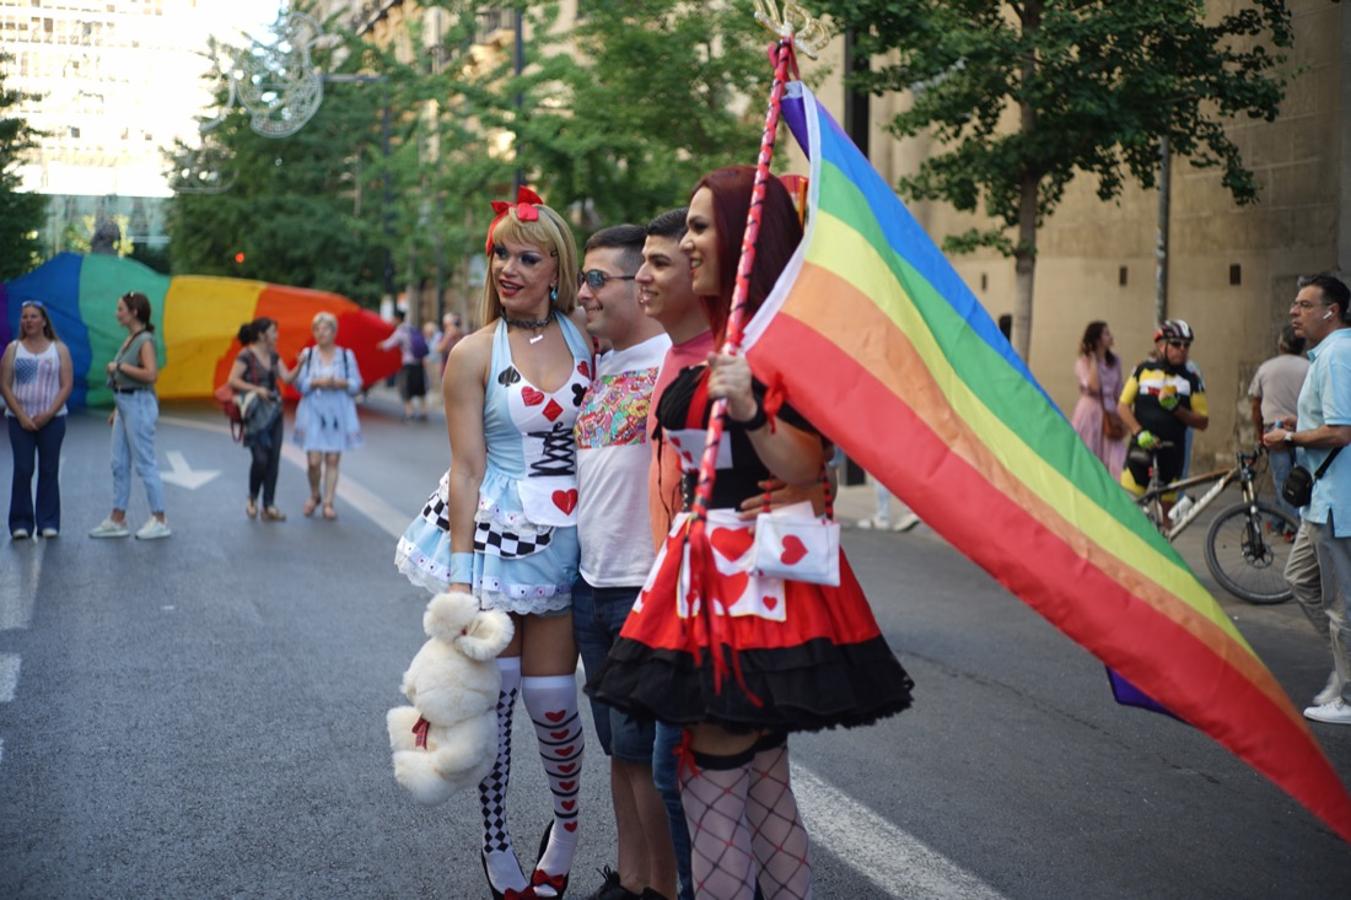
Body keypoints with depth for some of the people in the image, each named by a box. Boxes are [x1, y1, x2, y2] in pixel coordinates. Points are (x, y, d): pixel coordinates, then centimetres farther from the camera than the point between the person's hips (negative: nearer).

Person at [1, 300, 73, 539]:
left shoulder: (59, 349, 4)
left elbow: (67, 385, -1)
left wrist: (48, 414, -11)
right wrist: (21, 416, -10)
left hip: (52, 419, 0)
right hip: (20, 419, 0)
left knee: (49, 470, 1)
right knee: (23, 470, -3)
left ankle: (48, 522, 6)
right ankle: (20, 523, 2)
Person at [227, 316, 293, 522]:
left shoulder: (273, 355, 11)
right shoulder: (246, 355, -9)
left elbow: (287, 378, 6)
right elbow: (232, 380, -13)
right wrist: (256, 389, -20)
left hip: (274, 412, 7)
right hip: (255, 414, -7)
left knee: (274, 459, 2)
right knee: (260, 458, -11)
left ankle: (269, 506, 6)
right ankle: (252, 499, 13)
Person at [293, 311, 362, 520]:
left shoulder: (346, 355, 6)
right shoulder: (307, 354, 4)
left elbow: (356, 384, 3)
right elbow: (299, 383, -1)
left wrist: (340, 383, -15)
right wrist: (317, 382, -17)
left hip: (338, 413, 1)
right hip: (313, 411, -1)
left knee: (333, 460, 0)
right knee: (313, 460, -6)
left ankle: (328, 502, 9)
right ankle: (314, 495, 20)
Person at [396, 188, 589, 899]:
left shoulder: (587, 339, 3)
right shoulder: (474, 355, -3)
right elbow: (468, 469, -5)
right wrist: (460, 573, -9)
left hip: (566, 539, 1)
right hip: (493, 534, -1)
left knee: (551, 698, 2)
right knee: (492, 694, 2)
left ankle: (566, 824, 29)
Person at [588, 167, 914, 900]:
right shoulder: (711, 340, 15)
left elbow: (809, 470, -18)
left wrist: (749, 410, -31)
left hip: (759, 575, -9)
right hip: (705, 564, 9)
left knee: (712, 779, -5)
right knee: (761, 777, 13)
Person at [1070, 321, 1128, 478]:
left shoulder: (1115, 361, 9)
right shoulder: (1083, 362, -5)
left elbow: (1120, 390, 14)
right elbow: (1093, 387, -20)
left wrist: (1121, 415, 5)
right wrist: (1093, 360, -14)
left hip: (1110, 413, 4)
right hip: (1089, 412, -4)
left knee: (1115, 457, -8)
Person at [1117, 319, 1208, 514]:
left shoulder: (1192, 378, 3)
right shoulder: (1143, 370, 4)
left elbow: (1203, 422, 3)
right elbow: (1123, 405, 3)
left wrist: (1176, 408, -15)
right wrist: (1139, 432, -13)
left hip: (1171, 453, 1)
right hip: (1140, 449, -1)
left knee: (1167, 510, 5)